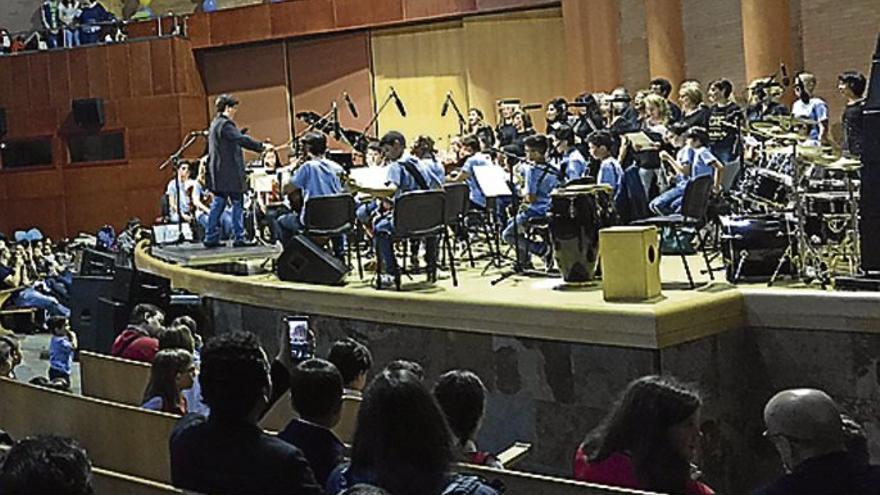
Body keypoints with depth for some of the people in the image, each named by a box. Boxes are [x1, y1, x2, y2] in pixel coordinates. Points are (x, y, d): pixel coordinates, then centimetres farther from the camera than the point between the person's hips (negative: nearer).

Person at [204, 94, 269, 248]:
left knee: (218, 204, 11)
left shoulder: (215, 124, 16)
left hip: (219, 174, 10)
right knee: (237, 204, -3)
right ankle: (238, 238, -1)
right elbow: (242, 140, -22)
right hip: (230, 172, -10)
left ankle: (211, 238, 10)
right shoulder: (225, 124, -16)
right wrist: (261, 147, -16)